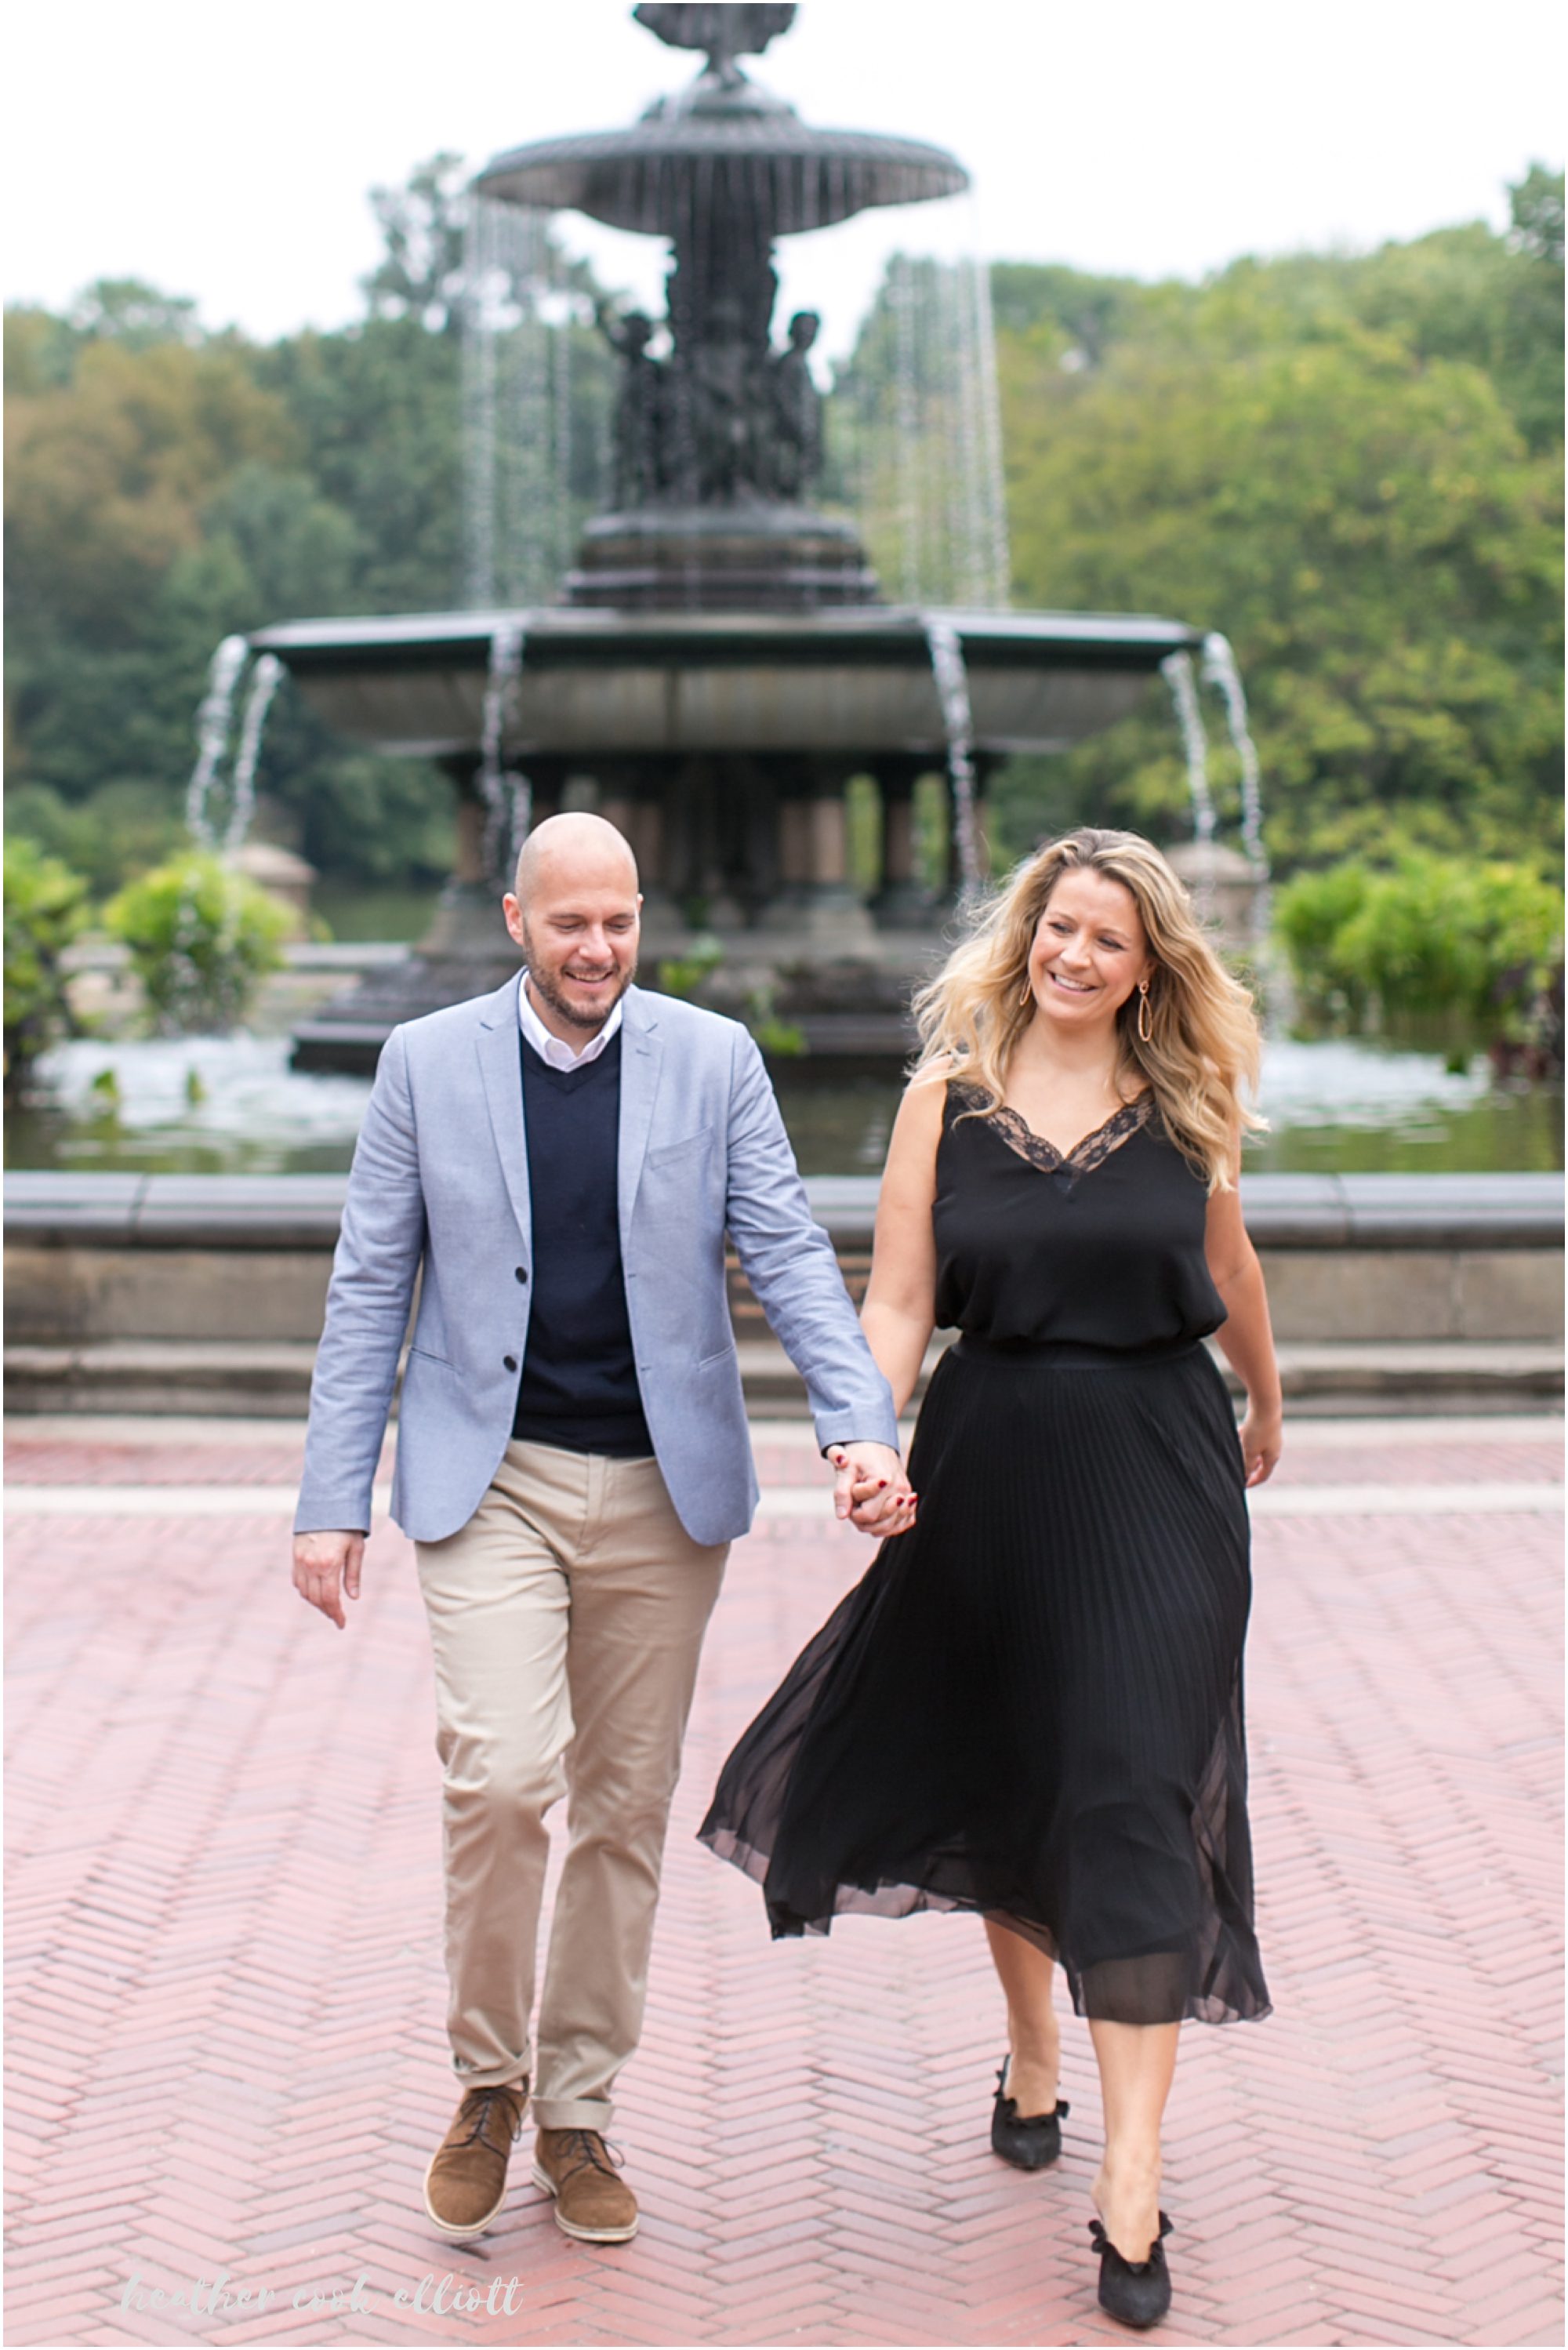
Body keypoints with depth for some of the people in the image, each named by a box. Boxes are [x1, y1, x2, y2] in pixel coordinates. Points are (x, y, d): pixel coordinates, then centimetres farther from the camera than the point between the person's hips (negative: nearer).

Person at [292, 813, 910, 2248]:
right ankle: (489, 2078, 8)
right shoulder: (427, 1063, 1)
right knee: (503, 1774, -17)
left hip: (661, 1488, 1)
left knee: (627, 1806, 8)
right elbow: (370, 1292, 4)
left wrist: (864, 1425, -16)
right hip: (491, 1481, -1)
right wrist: (334, 1501, 0)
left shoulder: (715, 1060, 1)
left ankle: (577, 2111, 24)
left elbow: (788, 1254, -1)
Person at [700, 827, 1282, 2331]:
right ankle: (1031, 2057, 39)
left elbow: (1229, 1275, 19)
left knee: (1133, 1796, -7)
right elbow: (897, 1303, -4)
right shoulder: (946, 1094, 0)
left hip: (1157, 1473, -1)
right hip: (991, 1461, 1)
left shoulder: (1185, 1104, 2)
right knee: (1004, 1774, 14)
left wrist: (1265, 1408, 32)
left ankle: (1130, 2183, -5)